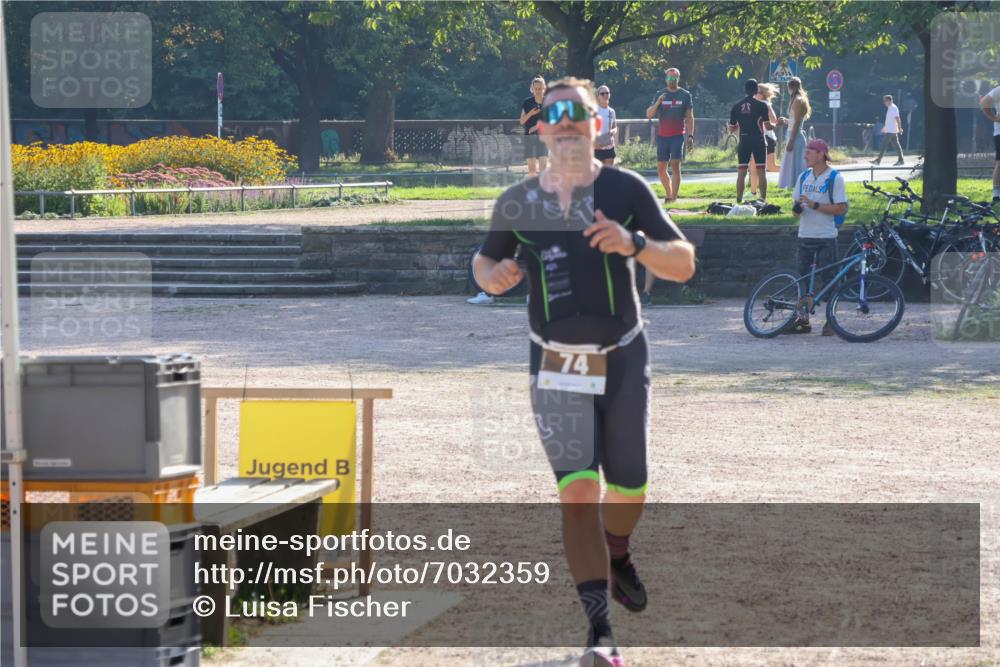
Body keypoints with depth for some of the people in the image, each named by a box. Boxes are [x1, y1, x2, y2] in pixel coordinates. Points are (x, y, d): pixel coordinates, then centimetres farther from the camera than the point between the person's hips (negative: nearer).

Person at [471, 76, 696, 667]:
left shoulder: (626, 190, -9)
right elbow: (486, 259, 13)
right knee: (578, 491, -14)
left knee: (628, 489, 13)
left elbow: (684, 265, -12)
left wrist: (634, 244, -31)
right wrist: (493, 275, -12)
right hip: (556, 368, 0)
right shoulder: (517, 204, -3)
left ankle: (617, 556, 49)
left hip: (624, 359, 1)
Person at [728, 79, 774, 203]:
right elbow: (770, 125, -5)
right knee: (761, 171, 2)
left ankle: (739, 199, 2)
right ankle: (763, 199, 0)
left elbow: (731, 129, 7)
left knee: (741, 172, 5)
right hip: (758, 140, -2)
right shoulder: (761, 105, -5)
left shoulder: (736, 106, 5)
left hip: (743, 141, 2)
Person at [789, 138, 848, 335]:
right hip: (804, 236, 6)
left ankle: (831, 321, 7)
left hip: (826, 238, -6)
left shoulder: (835, 178, -6)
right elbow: (796, 205, 17)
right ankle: (803, 320, 12)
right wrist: (797, 209, -7)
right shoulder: (804, 177, 12)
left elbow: (841, 209, -12)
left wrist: (814, 205, -18)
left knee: (828, 280, -2)